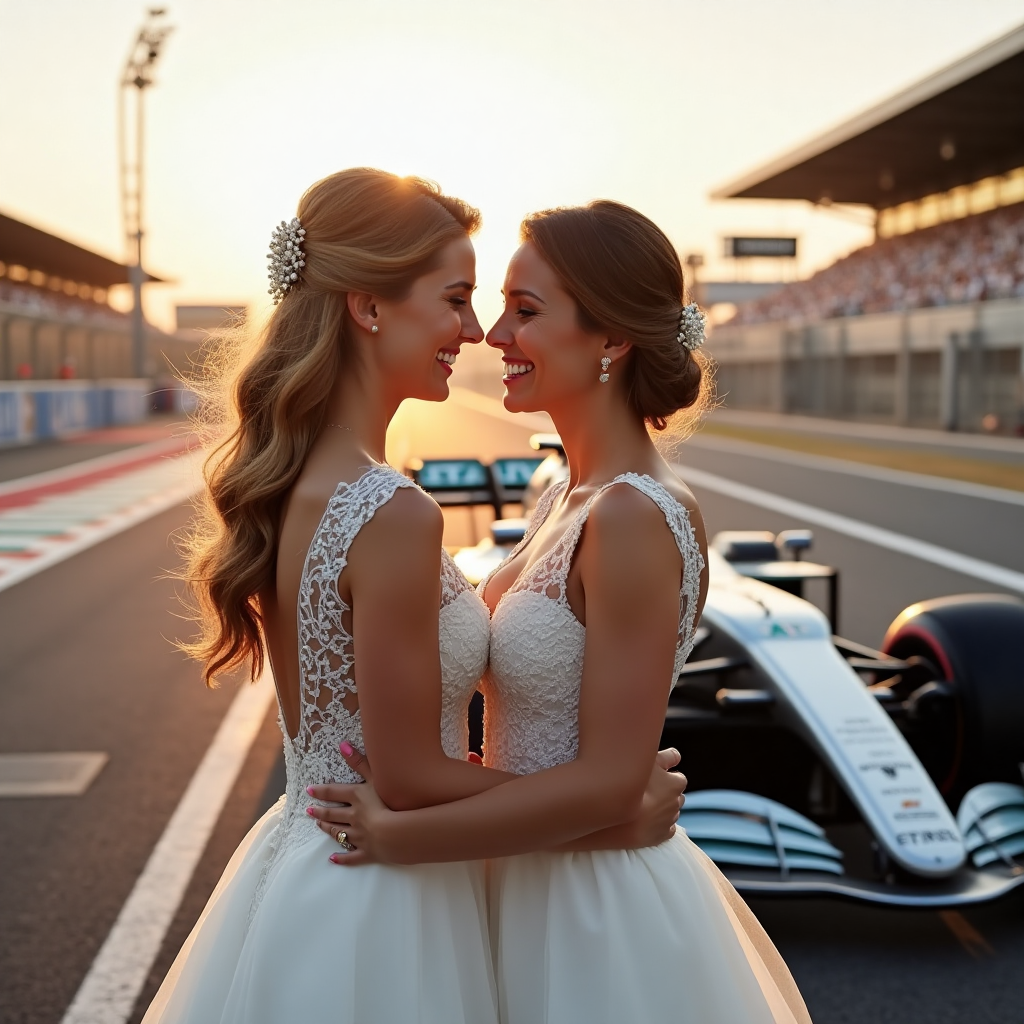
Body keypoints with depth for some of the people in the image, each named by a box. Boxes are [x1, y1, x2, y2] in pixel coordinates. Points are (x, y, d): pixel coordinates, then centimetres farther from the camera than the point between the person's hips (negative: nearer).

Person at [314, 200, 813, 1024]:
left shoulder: (634, 520, -25)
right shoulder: (575, 493, 2)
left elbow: (608, 783, -25)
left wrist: (396, 835, -20)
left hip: (595, 917, -8)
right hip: (540, 881, 8)